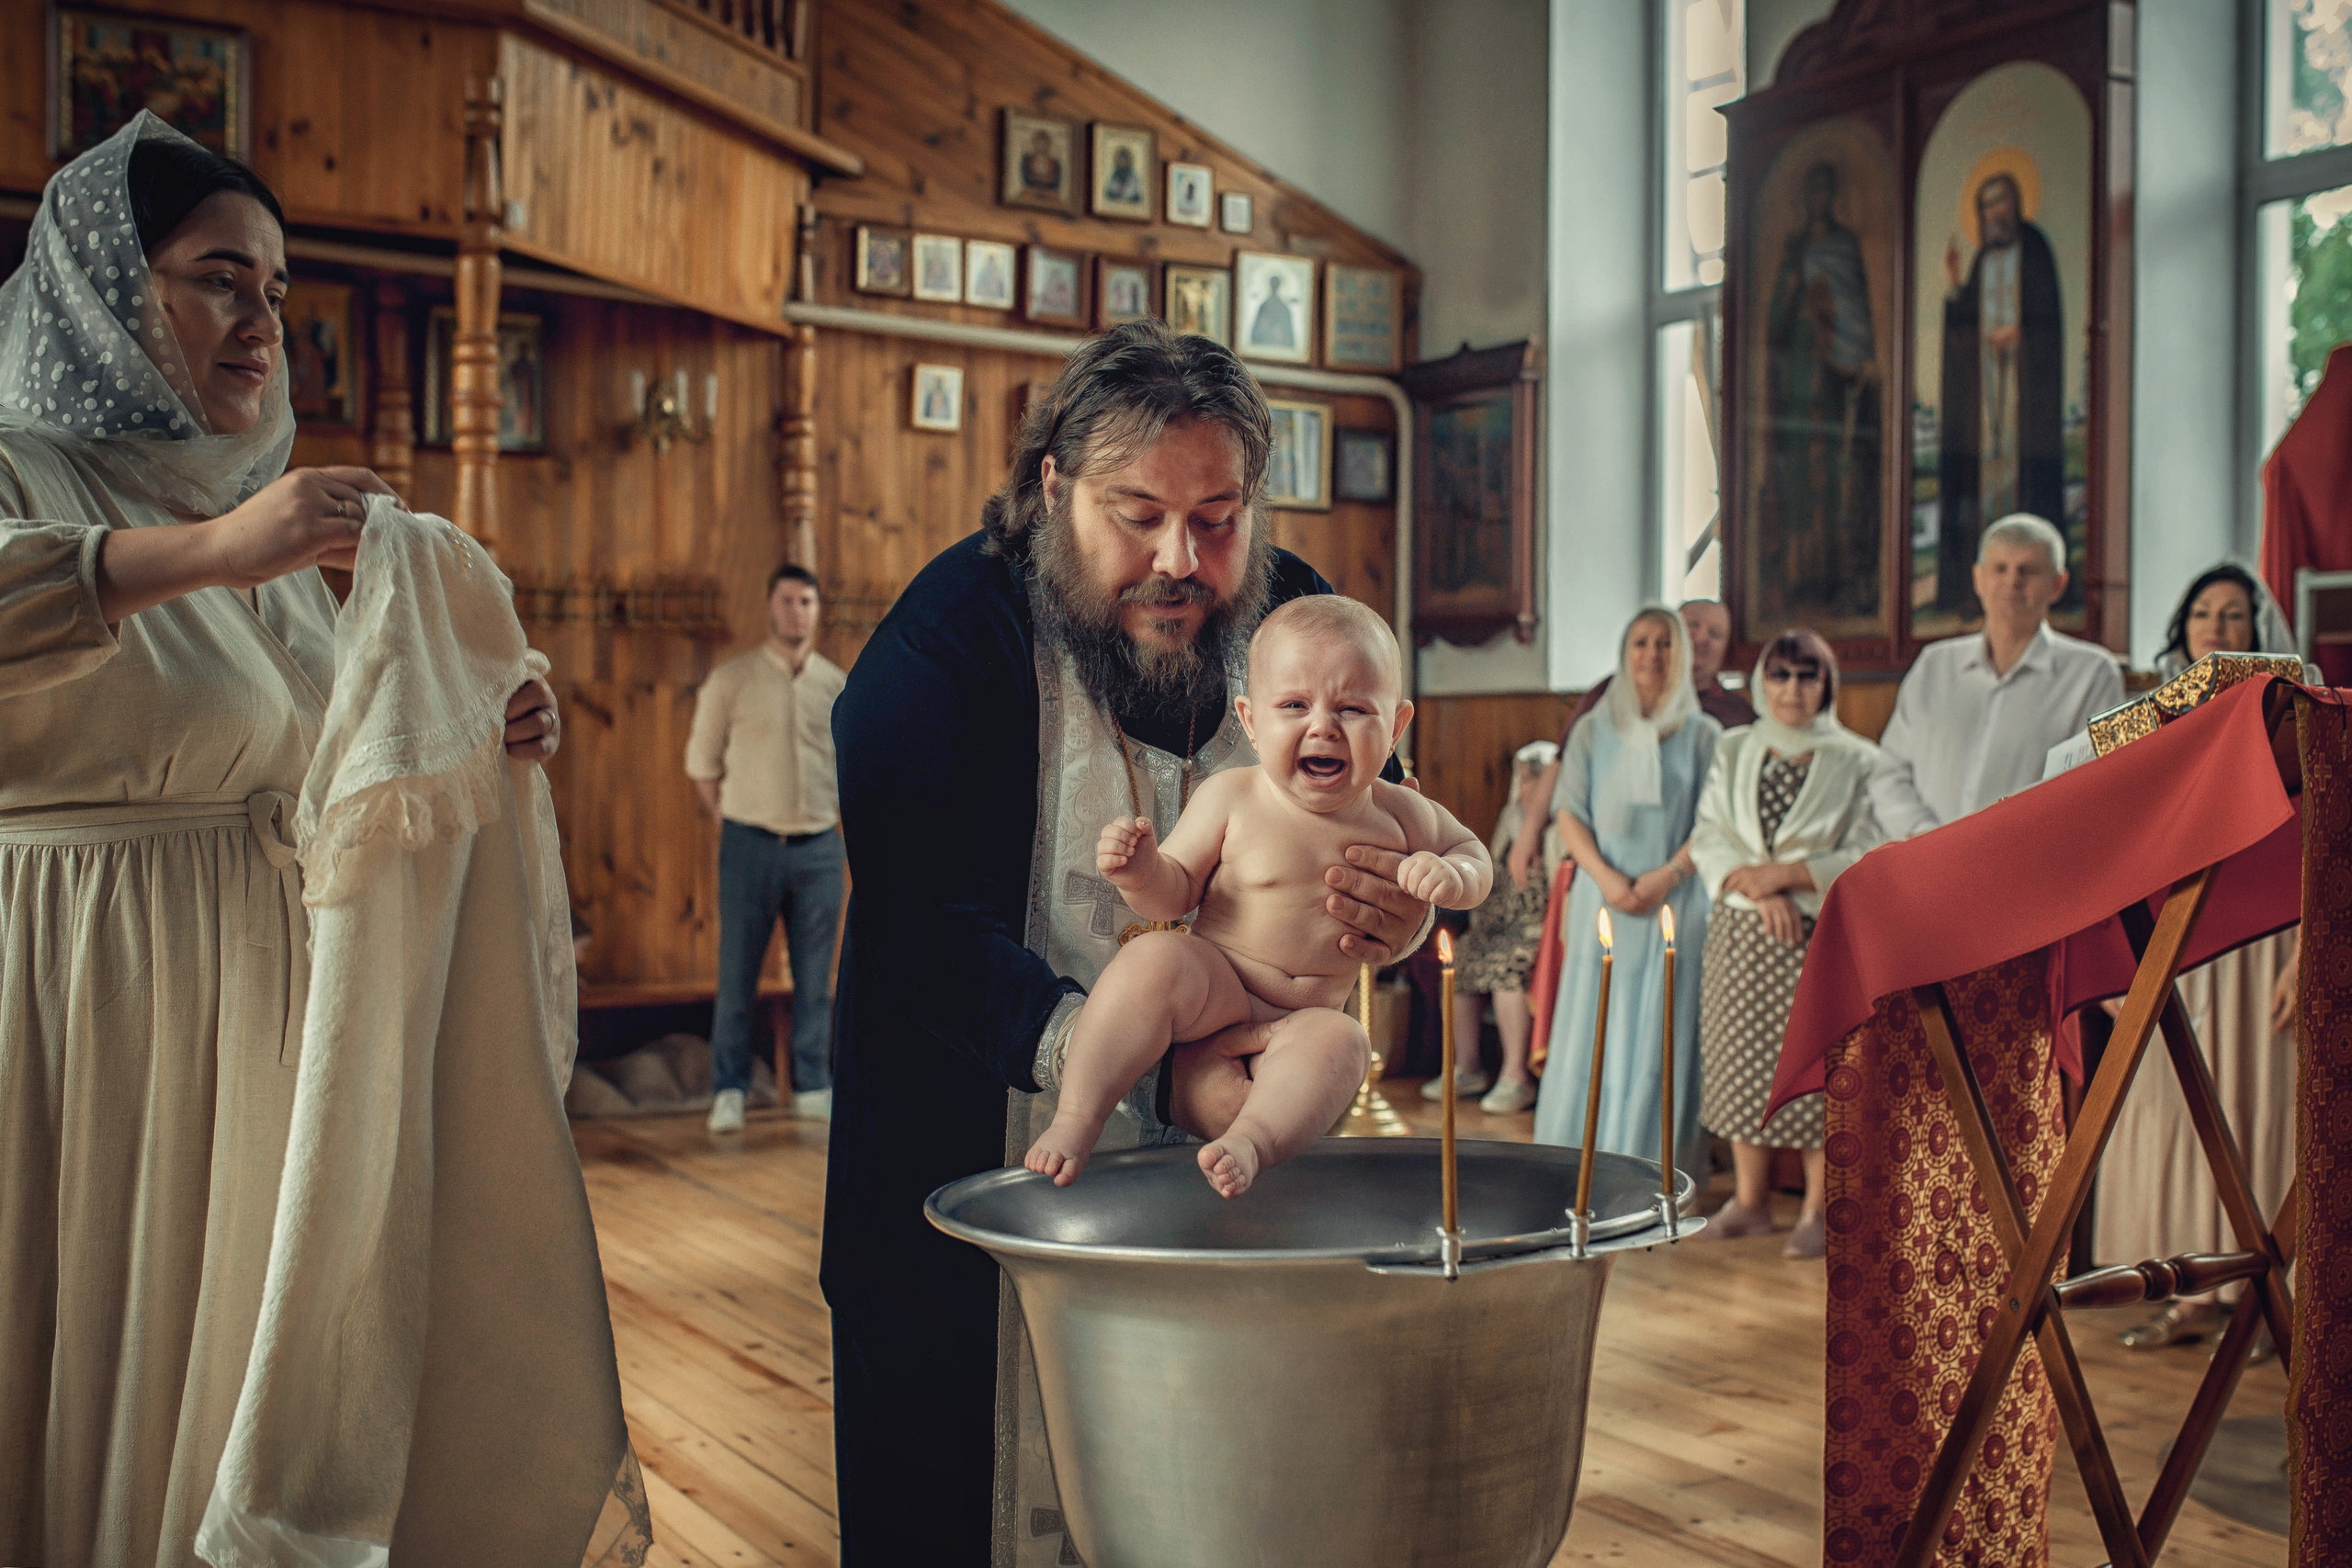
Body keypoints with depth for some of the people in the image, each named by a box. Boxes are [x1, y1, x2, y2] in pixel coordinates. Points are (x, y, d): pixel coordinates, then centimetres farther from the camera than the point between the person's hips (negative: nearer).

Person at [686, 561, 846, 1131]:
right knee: (738, 974, 0)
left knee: (815, 977, 6)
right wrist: (730, 824, 5)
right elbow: (701, 760, 7)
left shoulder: (838, 685, 7)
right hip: (751, 846, -2)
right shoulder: (732, 678, 0)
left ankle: (812, 1087, 15)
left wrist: (843, 825, 12)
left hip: (819, 848, 2)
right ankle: (728, 1091, 8)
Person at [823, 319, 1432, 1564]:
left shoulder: (1300, 626, -3)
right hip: (973, 1173, -3)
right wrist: (1153, 1078, -35)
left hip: (1225, 1164, 4)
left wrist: (1404, 923, -21)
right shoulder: (944, 639, -16)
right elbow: (923, 940, -24)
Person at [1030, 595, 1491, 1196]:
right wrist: (1140, 872, -27)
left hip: (1303, 1018, 2)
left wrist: (1450, 878, -9)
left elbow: (1473, 853, 15)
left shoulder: (1398, 814, -1)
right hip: (1214, 987, -2)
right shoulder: (1230, 799, -8)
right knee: (1154, 959, -33)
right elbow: (1173, 896, -3)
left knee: (1340, 1041, -32)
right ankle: (1075, 1120, -31)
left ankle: (1252, 1140, -47)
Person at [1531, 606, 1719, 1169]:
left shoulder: (1703, 734, 7)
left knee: (1662, 1031, -3)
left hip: (1675, 904, -1)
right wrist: (1606, 877, -9)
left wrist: (1669, 874, -13)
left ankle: (1650, 1168, 1)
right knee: (1592, 1028, -1)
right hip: (1604, 898, 1)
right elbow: (1570, 812, 6)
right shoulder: (1593, 730, 11)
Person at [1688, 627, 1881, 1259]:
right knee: (1743, 1062, 6)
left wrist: (1785, 875, -15)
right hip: (1744, 933, 3)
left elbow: (1868, 857, -6)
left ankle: (1817, 1210, 8)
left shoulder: (1857, 760, 1)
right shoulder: (1733, 752, 10)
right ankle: (1750, 1201, 18)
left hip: (1825, 935, -3)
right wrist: (1760, 892, -13)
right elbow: (1708, 838, 2)